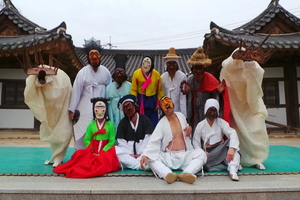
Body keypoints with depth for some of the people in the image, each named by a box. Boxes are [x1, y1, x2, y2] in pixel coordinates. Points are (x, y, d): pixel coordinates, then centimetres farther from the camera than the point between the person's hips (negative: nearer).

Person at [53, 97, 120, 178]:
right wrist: (92, 151, -11)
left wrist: (102, 152, -15)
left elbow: (111, 141, -6)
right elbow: (87, 140, 3)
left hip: (106, 150, -2)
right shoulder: (91, 125, 6)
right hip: (93, 152, 2)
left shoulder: (110, 125, -2)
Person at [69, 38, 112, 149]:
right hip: (85, 110, -2)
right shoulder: (83, 72, -6)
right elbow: (76, 91, -5)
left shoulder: (106, 72, 2)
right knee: (82, 134, 1)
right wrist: (72, 110, -4)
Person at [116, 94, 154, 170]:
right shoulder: (122, 123, 11)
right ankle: (142, 165, -34)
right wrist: (130, 154, -13)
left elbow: (148, 138, -4)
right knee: (116, 149, -27)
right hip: (128, 151, 2)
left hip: (143, 152, -1)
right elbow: (121, 142, 1)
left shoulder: (145, 119, 7)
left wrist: (141, 153, -15)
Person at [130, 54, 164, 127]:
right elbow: (133, 90, -4)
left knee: (153, 123, 6)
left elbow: (159, 90, 3)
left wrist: (158, 103, 1)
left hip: (152, 100, 1)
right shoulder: (136, 73, -7)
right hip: (140, 99, 0)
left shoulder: (157, 74, -5)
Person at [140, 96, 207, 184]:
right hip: (168, 157, -2)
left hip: (184, 155, 3)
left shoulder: (181, 116, 10)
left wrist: (189, 128, 3)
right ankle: (167, 174, -52)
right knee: (151, 158, -28)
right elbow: (153, 141, -12)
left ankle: (186, 174, -46)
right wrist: (145, 155, -30)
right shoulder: (162, 123, -2)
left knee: (200, 153, -25)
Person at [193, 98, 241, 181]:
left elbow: (232, 133, -16)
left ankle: (232, 170, -40)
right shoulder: (200, 125, 3)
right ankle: (233, 164, -27)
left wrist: (231, 149, -35)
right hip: (208, 152, -1)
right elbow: (196, 143, 0)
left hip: (220, 150, 1)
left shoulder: (221, 122, 2)